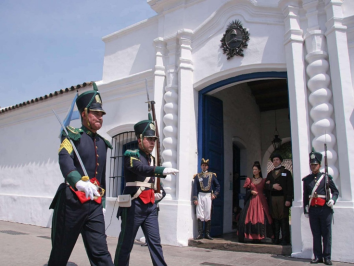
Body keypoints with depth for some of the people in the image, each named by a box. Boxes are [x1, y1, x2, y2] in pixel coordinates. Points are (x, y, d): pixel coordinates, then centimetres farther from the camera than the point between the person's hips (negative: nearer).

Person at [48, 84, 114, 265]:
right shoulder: (72, 136, -3)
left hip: (94, 205, 4)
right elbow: (65, 160, -24)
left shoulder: (102, 143, 14)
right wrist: (79, 182, -42)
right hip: (72, 201, -4)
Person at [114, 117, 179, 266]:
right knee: (126, 244, 5)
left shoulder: (151, 158, 14)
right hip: (134, 205, -6)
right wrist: (163, 170, -40)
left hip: (150, 206, 7)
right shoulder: (131, 154, -8)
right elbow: (141, 169, -28)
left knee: (155, 242, 6)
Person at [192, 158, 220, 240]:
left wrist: (215, 194, 1)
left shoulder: (212, 175, 8)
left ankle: (207, 234, 11)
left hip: (208, 196, 0)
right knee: (199, 215, -2)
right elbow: (195, 188, 2)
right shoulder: (197, 176, 6)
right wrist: (195, 199, -5)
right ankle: (200, 234, 4)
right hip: (200, 196, 0)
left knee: (208, 215, 2)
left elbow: (217, 186, 14)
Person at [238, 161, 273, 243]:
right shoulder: (249, 180, 12)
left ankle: (257, 238, 3)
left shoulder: (263, 180, 8)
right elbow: (247, 191, 7)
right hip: (251, 201, 1)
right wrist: (251, 192, -9)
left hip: (260, 201, -1)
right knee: (249, 218, -5)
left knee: (260, 218, -7)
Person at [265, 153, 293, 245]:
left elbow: (290, 187, -1)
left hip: (283, 199, -3)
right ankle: (276, 239, 9)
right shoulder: (270, 174, 19)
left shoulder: (286, 172, 7)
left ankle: (285, 240, 3)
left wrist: (288, 199, -10)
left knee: (284, 219, -3)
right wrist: (272, 186, -10)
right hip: (272, 199, 3)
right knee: (275, 219, 3)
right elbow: (266, 186, 11)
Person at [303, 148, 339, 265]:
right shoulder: (306, 179, 9)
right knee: (316, 234, 7)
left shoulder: (326, 177, 2)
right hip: (313, 210, 2)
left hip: (325, 209, -2)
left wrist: (333, 200, -13)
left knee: (326, 234, 4)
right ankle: (318, 256, 15)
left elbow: (336, 191, 7)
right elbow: (305, 196, 13)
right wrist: (305, 210, 12)